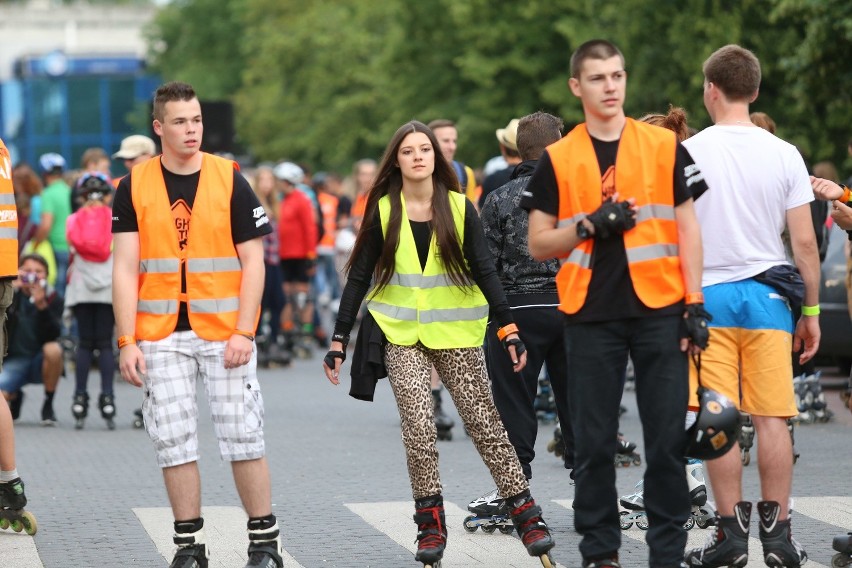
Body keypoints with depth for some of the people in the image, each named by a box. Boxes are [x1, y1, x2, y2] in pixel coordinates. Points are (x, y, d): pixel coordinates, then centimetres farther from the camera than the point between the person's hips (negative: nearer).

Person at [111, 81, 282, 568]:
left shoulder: (231, 180, 0)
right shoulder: (135, 186, 3)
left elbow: (253, 261, -1)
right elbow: (126, 268, 2)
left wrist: (243, 331, -10)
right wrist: (127, 341, -6)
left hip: (224, 330, -1)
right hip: (161, 333, 2)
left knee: (243, 436, -3)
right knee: (173, 439, 3)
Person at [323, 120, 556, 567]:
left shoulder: (459, 208, 1)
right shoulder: (382, 210, 2)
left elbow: (484, 272, 1)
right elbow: (359, 277, 4)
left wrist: (508, 329, -9)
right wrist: (339, 339, -1)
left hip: (456, 334, 0)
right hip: (402, 336, 0)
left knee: (485, 425, -1)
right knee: (418, 430, -12)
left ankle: (527, 516, 5)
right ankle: (430, 524, -2)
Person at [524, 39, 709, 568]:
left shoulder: (665, 146, 6)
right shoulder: (557, 159, 6)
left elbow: (687, 228, 7)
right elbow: (539, 244, 6)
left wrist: (696, 305, 0)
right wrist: (589, 226, -12)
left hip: (659, 311, 0)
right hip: (592, 316, 0)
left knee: (667, 437, 1)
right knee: (594, 441, 3)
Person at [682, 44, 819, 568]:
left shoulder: (686, 153, -4)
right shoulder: (784, 155, 1)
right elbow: (805, 242, 0)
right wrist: (812, 312, 9)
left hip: (706, 295, -2)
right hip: (768, 297, 2)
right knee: (772, 418, 4)